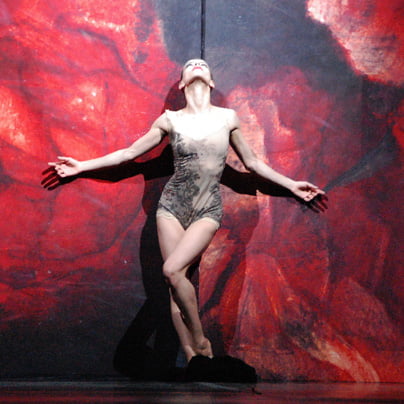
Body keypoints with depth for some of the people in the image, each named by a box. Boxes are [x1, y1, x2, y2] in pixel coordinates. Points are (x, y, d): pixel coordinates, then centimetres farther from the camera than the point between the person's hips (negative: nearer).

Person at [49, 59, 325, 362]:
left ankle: (200, 341, -2)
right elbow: (129, 153, 11)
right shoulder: (171, 120, 4)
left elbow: (252, 162, 16)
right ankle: (192, 356, 7)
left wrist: (291, 184, 18)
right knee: (175, 280, -4)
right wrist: (82, 166, 10)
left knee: (173, 269, -21)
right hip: (173, 205, 2)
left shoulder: (228, 118, 5)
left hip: (208, 210, -1)